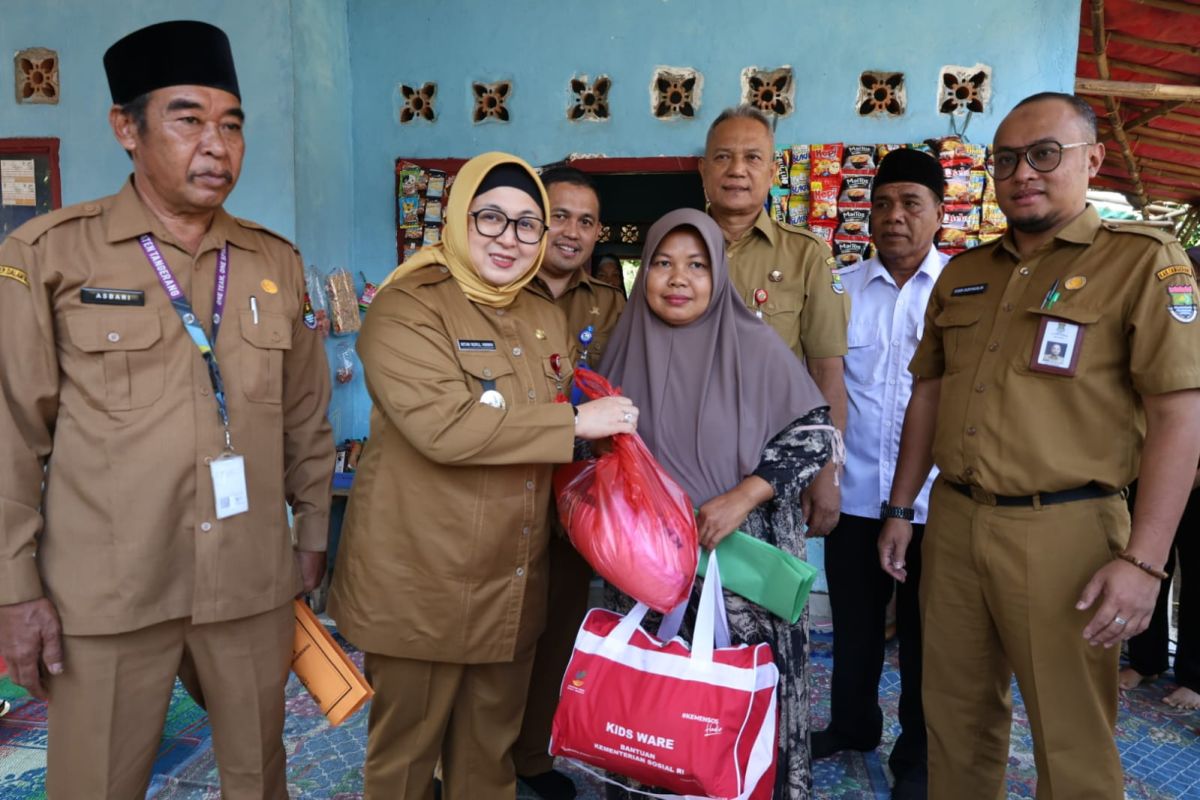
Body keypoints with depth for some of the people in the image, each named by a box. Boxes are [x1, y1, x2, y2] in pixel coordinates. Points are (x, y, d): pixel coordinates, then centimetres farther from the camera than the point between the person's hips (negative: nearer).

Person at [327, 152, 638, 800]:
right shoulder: (407, 307, -11)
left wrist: (607, 429, 0)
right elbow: (444, 424, -25)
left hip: (513, 582, 6)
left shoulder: (547, 320, 11)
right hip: (421, 581, -6)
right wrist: (574, 422, -20)